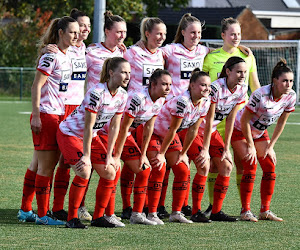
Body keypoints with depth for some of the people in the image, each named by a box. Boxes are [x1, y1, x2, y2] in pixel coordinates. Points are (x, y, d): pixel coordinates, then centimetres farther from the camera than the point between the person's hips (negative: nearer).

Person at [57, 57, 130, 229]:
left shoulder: (122, 95, -6)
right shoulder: (97, 93, -29)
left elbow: (114, 127, 0)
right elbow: (88, 126, -27)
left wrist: (109, 155, -1)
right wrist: (86, 156, -24)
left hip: (91, 136, 8)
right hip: (70, 133, -8)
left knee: (110, 172, 0)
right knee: (84, 171, -24)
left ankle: (99, 217, 12)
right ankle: (72, 219, -13)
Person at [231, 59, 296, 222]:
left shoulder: (290, 96, -15)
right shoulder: (261, 95, -33)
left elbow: (281, 123, -2)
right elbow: (245, 120, -24)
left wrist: (270, 146, -3)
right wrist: (251, 146, -18)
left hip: (260, 133, 6)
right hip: (240, 130, -6)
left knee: (270, 167, -4)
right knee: (251, 166, -17)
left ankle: (265, 211, 3)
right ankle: (245, 211, -11)